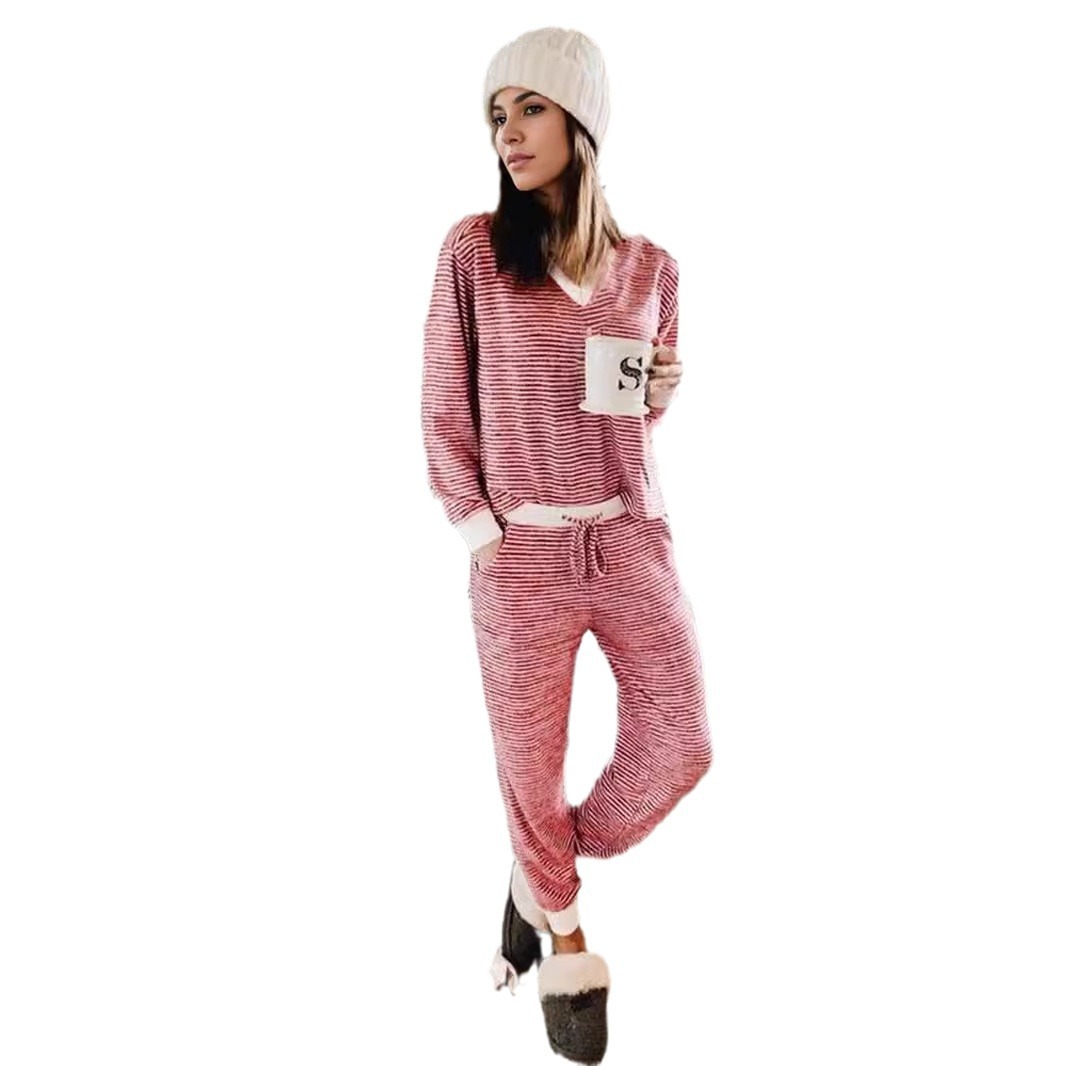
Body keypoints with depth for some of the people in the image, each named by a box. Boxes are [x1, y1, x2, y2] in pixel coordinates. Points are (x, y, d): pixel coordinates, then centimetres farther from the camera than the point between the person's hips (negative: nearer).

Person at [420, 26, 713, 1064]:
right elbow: (444, 409, -1)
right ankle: (567, 945, 32)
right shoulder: (473, 248, -4)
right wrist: (480, 533, -6)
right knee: (530, 762, 7)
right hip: (521, 553, -3)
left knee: (681, 745, 1)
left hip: (631, 540, 3)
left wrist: (663, 387, -4)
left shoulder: (650, 267, 5)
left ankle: (543, 877, 28)